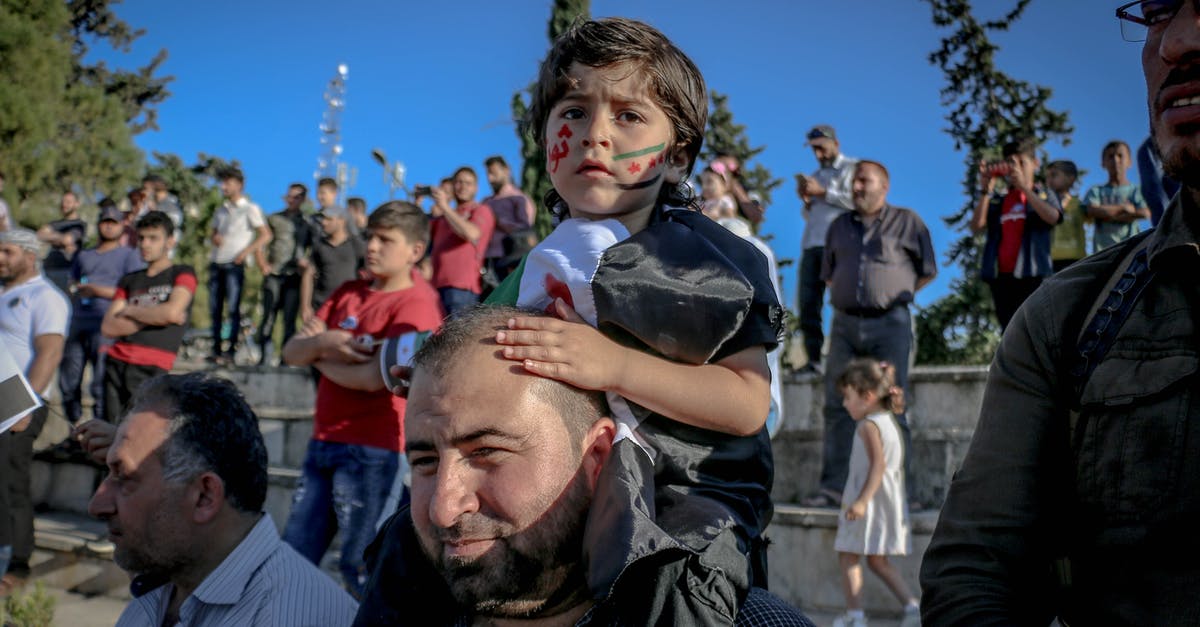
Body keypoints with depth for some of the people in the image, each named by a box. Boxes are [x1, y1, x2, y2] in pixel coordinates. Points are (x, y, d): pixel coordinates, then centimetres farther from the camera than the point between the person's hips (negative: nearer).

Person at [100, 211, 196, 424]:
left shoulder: (182, 274, 7)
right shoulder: (129, 281, 19)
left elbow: (171, 312, -12)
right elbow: (108, 327, 7)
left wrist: (130, 311, 3)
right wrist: (154, 317, -3)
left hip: (152, 369, -5)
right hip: (116, 363, 5)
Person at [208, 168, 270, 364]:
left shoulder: (249, 209, 0)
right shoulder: (221, 210, 19)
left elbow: (266, 235, -6)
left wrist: (246, 252, -14)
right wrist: (215, 238, 3)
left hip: (234, 265, -6)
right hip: (216, 263, 7)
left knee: (233, 309, -9)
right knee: (215, 309, 5)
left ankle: (230, 352, -9)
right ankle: (216, 350, 9)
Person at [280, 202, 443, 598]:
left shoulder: (416, 305, -11)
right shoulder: (347, 294, 13)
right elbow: (291, 352, 8)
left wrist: (318, 352, -4)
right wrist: (323, 342, -15)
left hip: (372, 450, -8)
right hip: (323, 443, 8)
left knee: (360, 569, -1)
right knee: (292, 556, 14)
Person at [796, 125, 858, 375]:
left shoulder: (852, 168, 10)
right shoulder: (815, 176, 30)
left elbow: (856, 200, -7)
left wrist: (822, 193, -4)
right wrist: (806, 201, 12)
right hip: (811, 245, 6)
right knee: (808, 304, -5)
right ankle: (813, 360, -6)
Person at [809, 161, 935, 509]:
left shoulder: (906, 221, 5)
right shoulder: (840, 225, 17)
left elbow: (928, 270, 9)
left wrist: (896, 295, 5)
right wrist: (843, 296, 10)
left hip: (889, 323, -4)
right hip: (845, 323, 4)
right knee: (838, 405, 1)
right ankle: (833, 487, 4)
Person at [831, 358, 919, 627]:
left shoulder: (868, 426, -13)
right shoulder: (891, 423, 14)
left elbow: (878, 465, -23)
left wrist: (862, 501, -29)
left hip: (868, 503, -9)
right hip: (891, 503, 9)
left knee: (848, 557, 0)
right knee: (878, 561, 16)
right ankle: (912, 605, 8)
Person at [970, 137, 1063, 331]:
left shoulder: (1044, 196, 14)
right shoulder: (997, 201, 19)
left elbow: (1053, 217, -10)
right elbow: (976, 227, 3)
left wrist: (1024, 186, -14)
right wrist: (986, 191, -6)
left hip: (1032, 276, -3)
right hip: (1001, 277, 3)